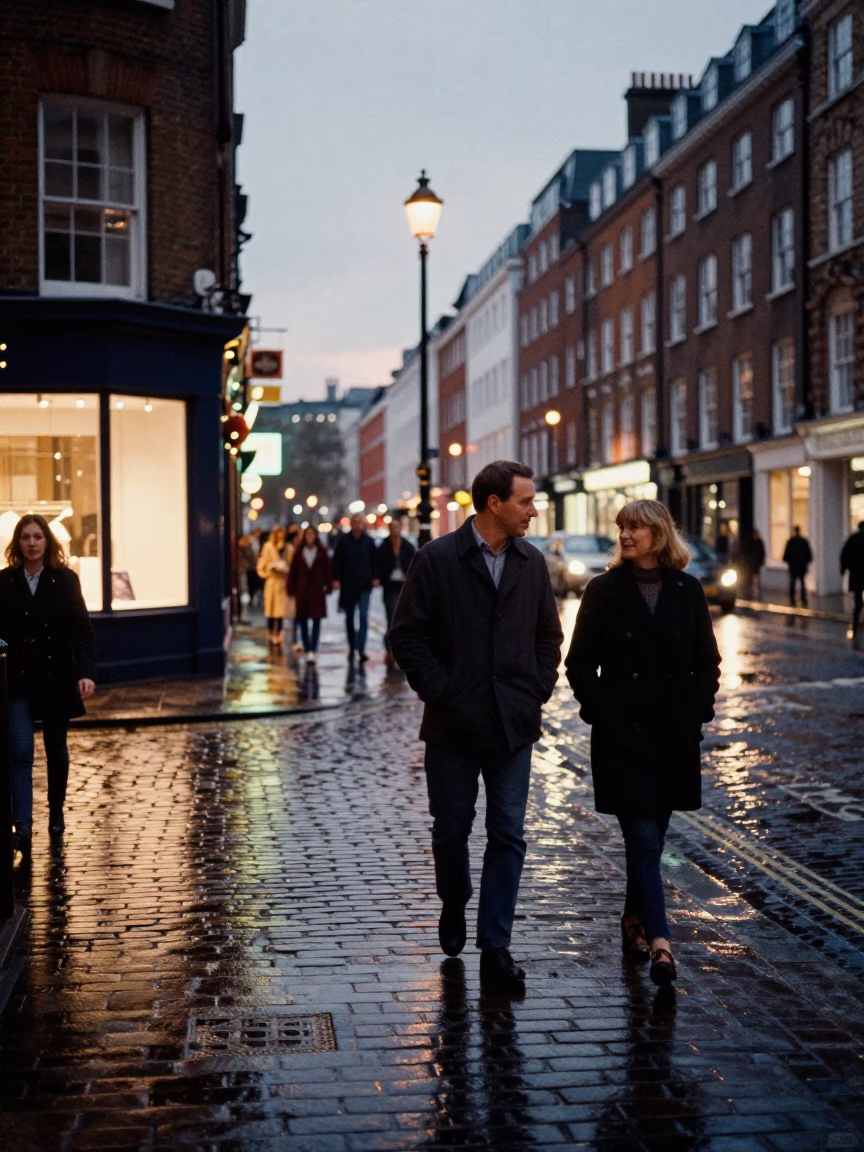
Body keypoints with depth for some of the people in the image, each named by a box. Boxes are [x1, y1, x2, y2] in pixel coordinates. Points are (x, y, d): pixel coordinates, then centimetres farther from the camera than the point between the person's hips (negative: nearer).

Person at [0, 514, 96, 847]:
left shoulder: (65, 580, -4)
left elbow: (82, 630, -7)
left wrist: (86, 673, -17)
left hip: (56, 679, 0)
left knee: (56, 749, 14)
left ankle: (56, 812, 32)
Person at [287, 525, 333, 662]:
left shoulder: (321, 552, 0)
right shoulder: (299, 552, 3)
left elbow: (327, 569, 1)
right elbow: (292, 571, 4)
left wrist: (328, 587, -3)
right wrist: (291, 589, 1)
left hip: (317, 590, -2)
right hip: (302, 589, 2)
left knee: (316, 619, -7)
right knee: (303, 620, 7)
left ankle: (313, 650, -11)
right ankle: (307, 649, 19)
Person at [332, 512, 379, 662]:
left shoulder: (369, 541, 2)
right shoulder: (343, 540, 1)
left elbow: (374, 560, 8)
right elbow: (337, 561, 3)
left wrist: (375, 577, -2)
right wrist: (336, 578, -5)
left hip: (364, 584, -1)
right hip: (348, 584, 1)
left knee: (363, 615, -12)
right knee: (349, 616, 11)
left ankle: (361, 649, -16)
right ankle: (352, 647, 25)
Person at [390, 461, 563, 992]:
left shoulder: (532, 563, 7)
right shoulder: (437, 560, -7)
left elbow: (548, 635, 15)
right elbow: (408, 636, -7)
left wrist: (539, 690, 3)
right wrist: (440, 692, -11)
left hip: (514, 725, 3)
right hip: (454, 725, -3)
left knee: (508, 837, 1)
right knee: (451, 828, 11)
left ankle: (495, 946, 9)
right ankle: (454, 904, 39)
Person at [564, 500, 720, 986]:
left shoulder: (688, 591, 5)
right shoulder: (604, 591, 0)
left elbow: (707, 661, 11)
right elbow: (580, 663, 2)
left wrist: (699, 709, 0)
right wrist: (600, 711, -7)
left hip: (676, 733, 3)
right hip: (623, 733, -3)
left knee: (652, 835, 13)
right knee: (643, 837, -8)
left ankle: (635, 919, 31)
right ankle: (658, 942, -12)